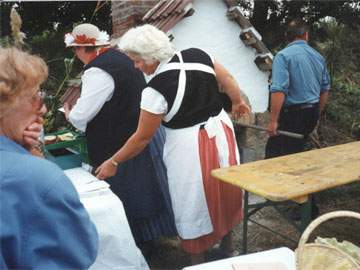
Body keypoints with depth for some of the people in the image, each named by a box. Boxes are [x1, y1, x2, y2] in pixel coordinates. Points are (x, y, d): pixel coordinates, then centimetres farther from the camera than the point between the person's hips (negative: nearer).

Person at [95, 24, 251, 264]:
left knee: (194, 203, 11)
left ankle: (198, 258, 29)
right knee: (224, 190, 22)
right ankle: (228, 246, 42)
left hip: (190, 146, -7)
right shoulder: (198, 55, -5)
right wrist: (238, 102, 25)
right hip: (221, 130, 7)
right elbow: (229, 80, 7)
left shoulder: (157, 89, -21)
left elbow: (143, 138, -13)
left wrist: (113, 163, -2)